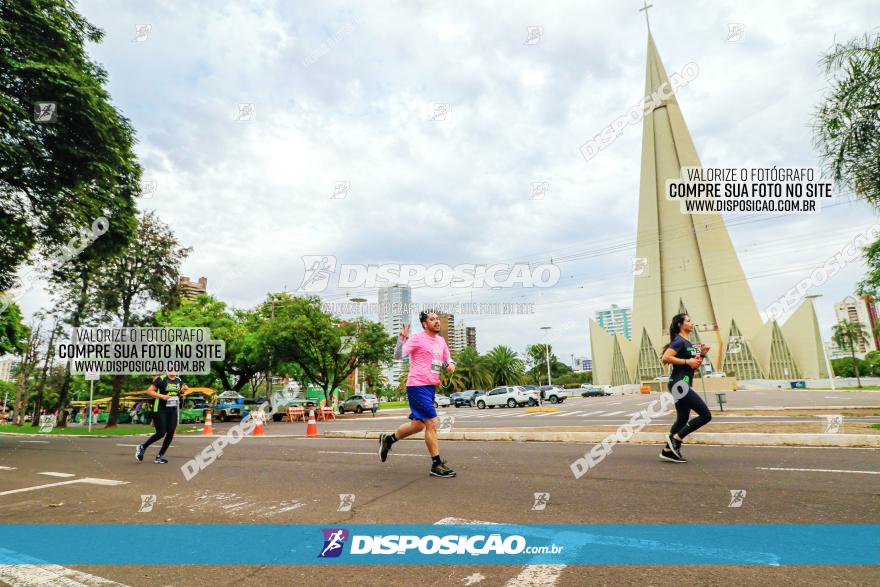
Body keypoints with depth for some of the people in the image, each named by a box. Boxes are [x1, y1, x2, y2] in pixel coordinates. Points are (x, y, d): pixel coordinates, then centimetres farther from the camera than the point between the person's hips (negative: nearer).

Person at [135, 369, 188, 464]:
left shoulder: (179, 381, 9)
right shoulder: (161, 379, -10)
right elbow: (149, 391, -9)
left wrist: (182, 391, 0)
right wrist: (162, 396, -20)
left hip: (173, 410, 6)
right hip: (160, 410, -6)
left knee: (170, 433, 1)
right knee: (161, 433, -6)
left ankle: (160, 455, 14)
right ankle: (142, 447, 19)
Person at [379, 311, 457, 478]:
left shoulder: (441, 340, 12)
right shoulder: (417, 339, -10)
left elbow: (447, 358, 24)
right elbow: (398, 356, -16)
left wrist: (451, 363, 1)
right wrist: (402, 339, -33)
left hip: (431, 387, 8)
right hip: (417, 386, -8)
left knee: (418, 425, 15)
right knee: (432, 423, -7)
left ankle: (388, 439, 36)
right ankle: (437, 464, 6)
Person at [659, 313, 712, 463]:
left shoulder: (688, 343, 17)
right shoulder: (679, 341, -12)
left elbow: (694, 366, 23)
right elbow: (665, 358, -24)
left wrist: (702, 354, 8)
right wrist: (687, 361, -20)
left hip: (683, 385, 10)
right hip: (679, 384, -10)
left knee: (683, 419, 14)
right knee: (706, 415, -8)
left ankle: (668, 450, 20)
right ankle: (675, 438, -2)